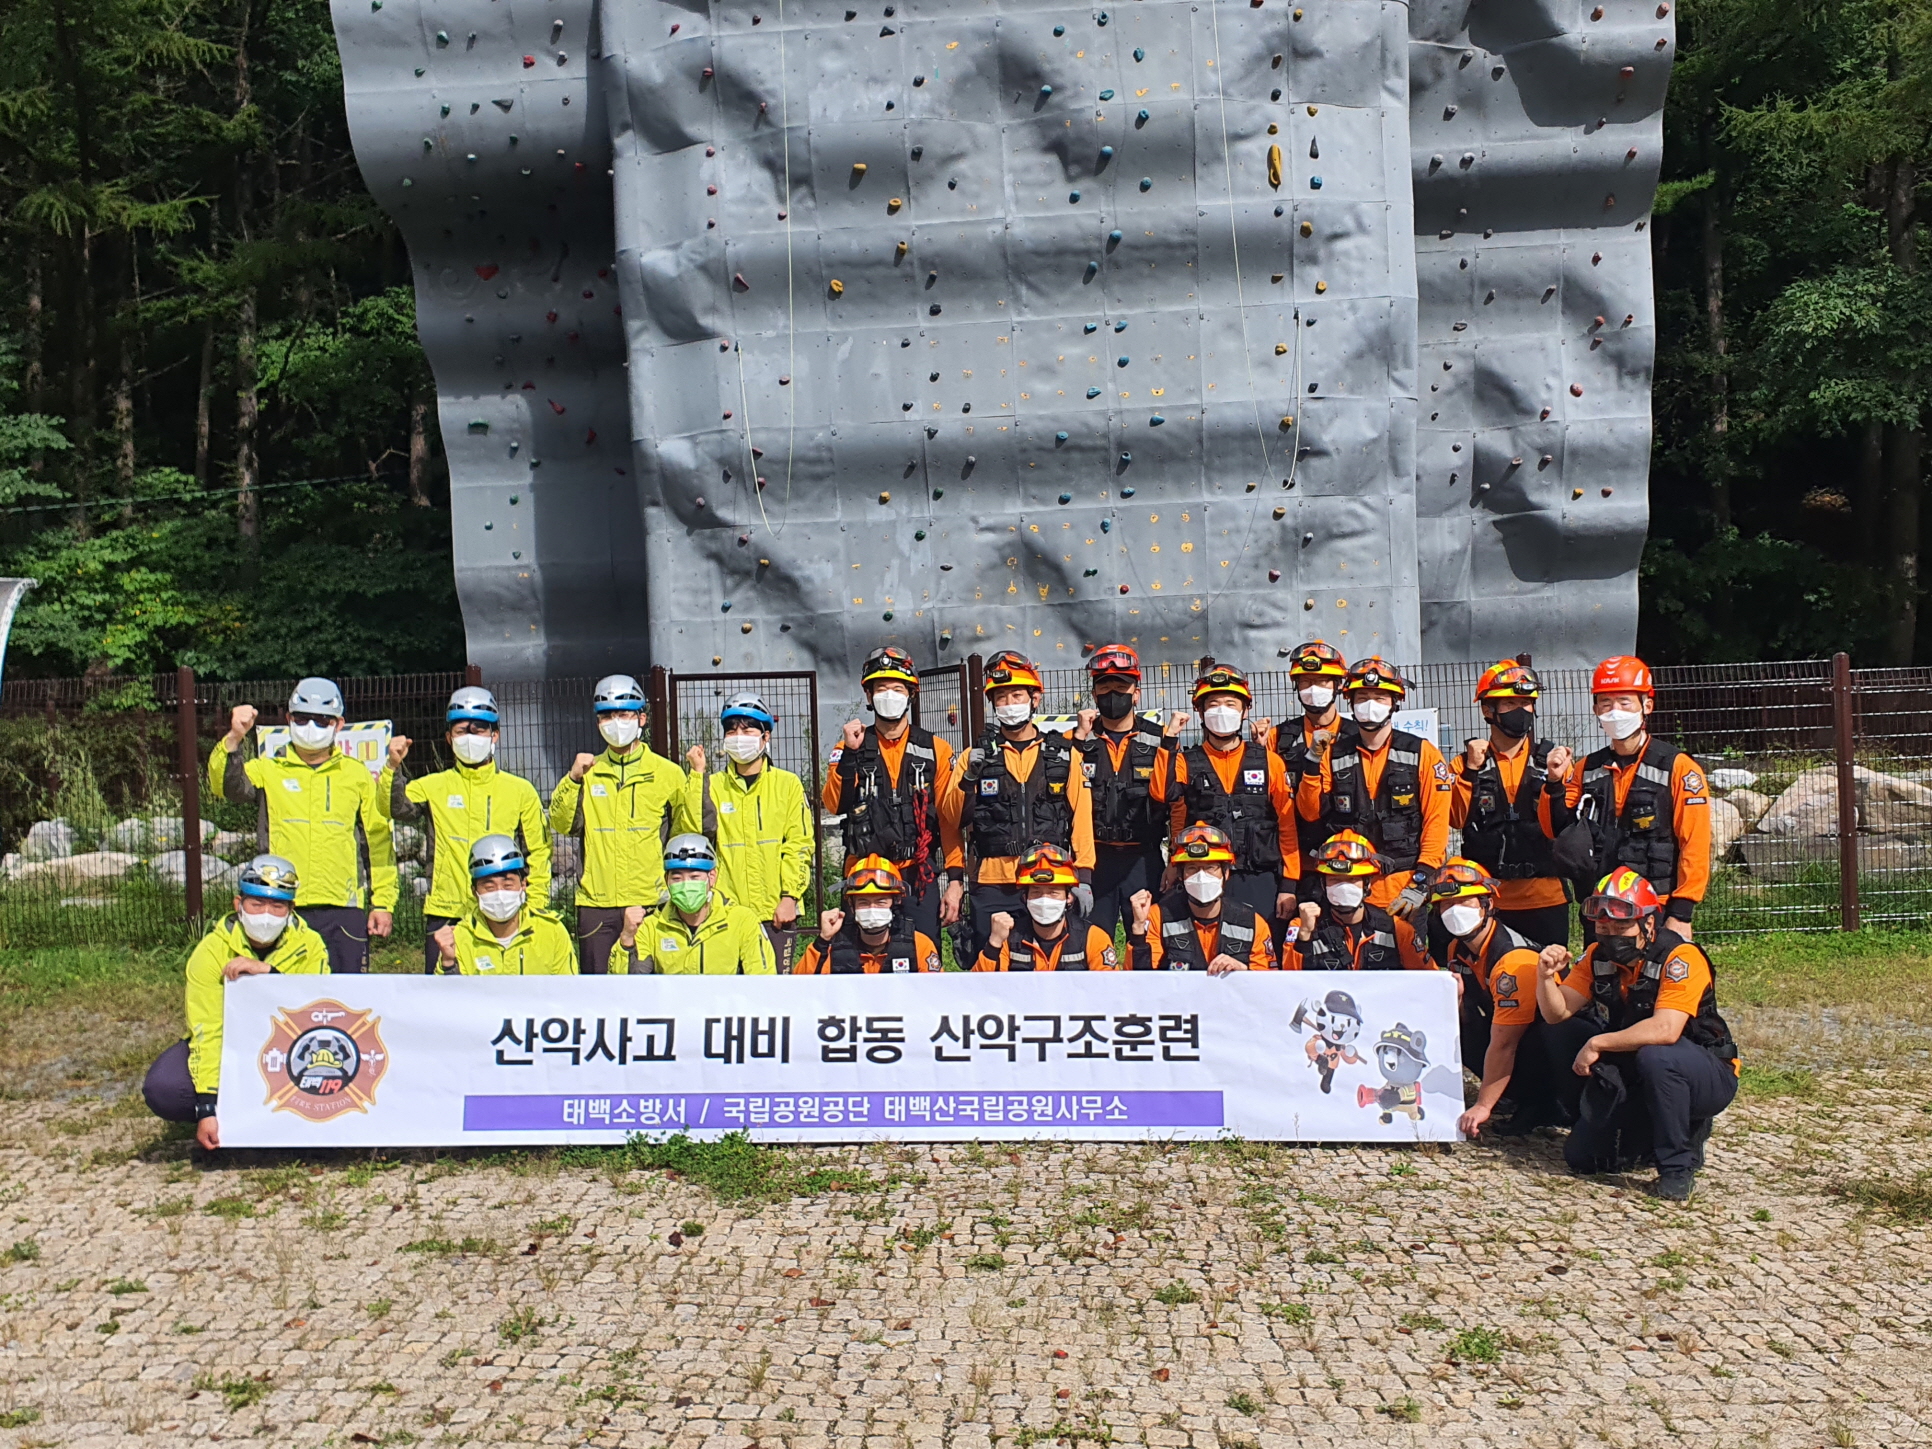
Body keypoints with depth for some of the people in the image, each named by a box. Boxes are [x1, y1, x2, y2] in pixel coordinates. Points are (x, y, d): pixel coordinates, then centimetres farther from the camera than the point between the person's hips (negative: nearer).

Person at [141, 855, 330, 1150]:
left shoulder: (309, 946, -13)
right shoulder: (212, 950, -17)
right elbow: (206, 1031, -24)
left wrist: (268, 972, -38)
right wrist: (207, 1109, -33)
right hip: (223, 1047, 0)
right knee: (162, 1089, -29)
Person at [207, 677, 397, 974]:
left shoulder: (357, 774, 11)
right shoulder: (268, 770, 10)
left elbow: (378, 841, 10)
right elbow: (227, 787, -11)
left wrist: (383, 903, 5)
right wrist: (234, 738, -26)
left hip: (344, 909, 0)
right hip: (281, 909, 0)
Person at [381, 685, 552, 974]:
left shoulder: (520, 791, 8)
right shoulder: (433, 787, 8)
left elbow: (538, 853, 9)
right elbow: (395, 807, -10)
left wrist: (535, 910, 2)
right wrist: (393, 767, -26)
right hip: (444, 916, 0)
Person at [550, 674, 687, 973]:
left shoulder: (668, 773, 4)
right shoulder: (588, 771, 10)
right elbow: (562, 824, -1)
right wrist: (573, 779, -12)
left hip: (651, 903, -2)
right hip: (596, 904, 2)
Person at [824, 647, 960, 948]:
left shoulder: (935, 749, 7)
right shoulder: (852, 747, 9)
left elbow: (950, 820, 3)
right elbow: (833, 804, -6)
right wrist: (850, 753, -15)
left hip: (919, 879, 0)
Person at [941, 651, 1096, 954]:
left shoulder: (1063, 754, 8)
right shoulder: (977, 756, 8)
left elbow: (1081, 817, 6)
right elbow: (952, 814, 1)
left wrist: (1084, 877, 0)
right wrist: (969, 778, -16)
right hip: (993, 887, 0)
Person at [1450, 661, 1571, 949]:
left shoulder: (1552, 760, 8)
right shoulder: (1466, 763, 6)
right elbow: (1455, 818, -7)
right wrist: (1471, 770, -13)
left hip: (1546, 896, 1)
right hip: (1486, 899, -1)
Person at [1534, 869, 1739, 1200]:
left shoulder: (1680, 958, -24)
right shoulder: (1598, 956, -5)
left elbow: (1665, 1030, -36)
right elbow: (1558, 1013, -7)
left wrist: (1598, 1043, -29)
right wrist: (1546, 975, -26)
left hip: (1707, 1076, -5)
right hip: (1634, 1076, 5)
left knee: (1655, 1056, -37)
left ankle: (1678, 1165, -18)